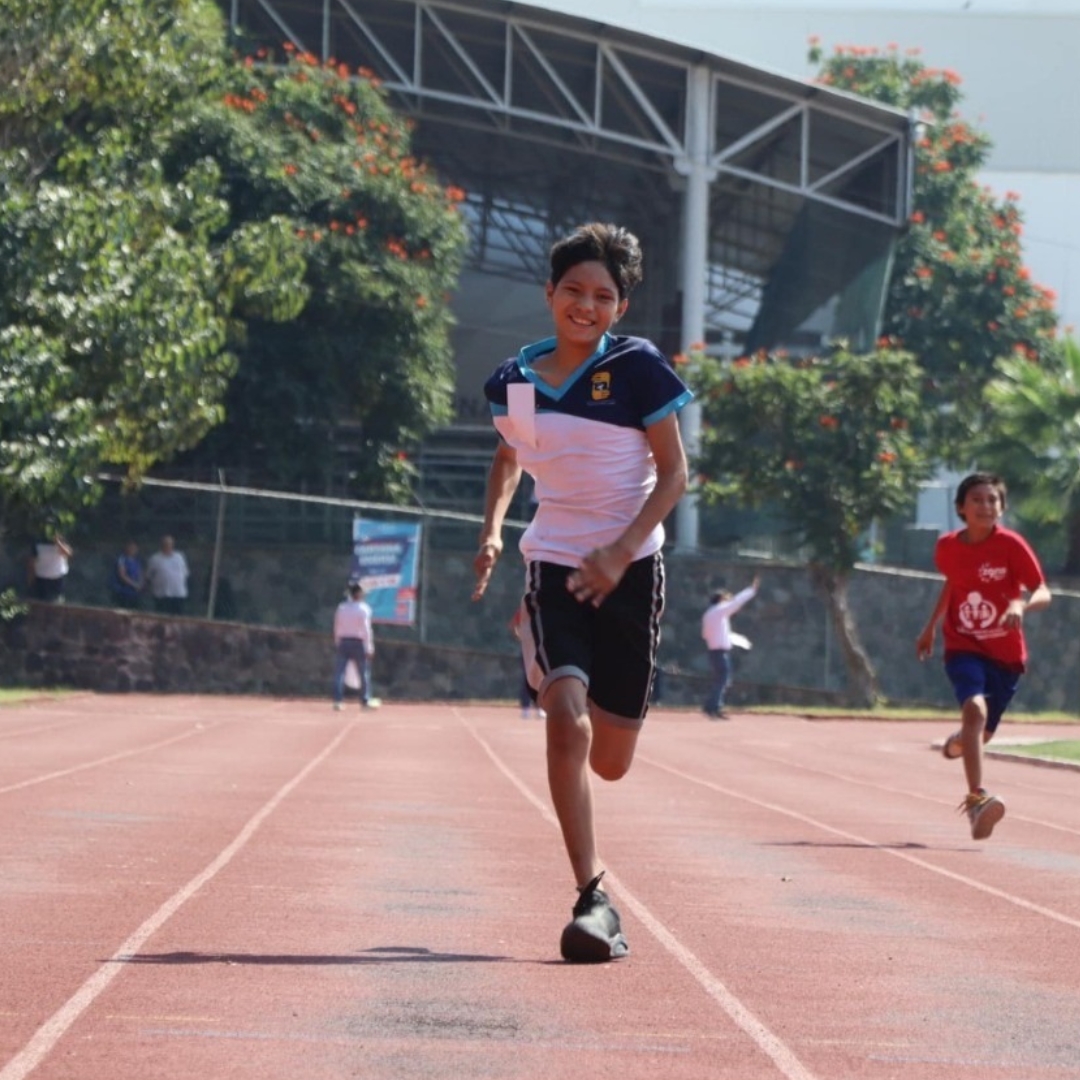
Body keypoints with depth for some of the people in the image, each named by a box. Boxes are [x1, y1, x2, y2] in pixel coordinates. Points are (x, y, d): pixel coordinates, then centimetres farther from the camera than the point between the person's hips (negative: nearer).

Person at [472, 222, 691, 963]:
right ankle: (593, 897, -16)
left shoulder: (637, 367, -8)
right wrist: (492, 531, 6)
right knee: (567, 722, -22)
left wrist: (619, 554, -18)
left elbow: (674, 474, -7)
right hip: (554, 565, 1)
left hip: (629, 571, -1)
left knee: (609, 762, 5)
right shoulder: (516, 380, 2)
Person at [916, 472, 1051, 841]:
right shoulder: (947, 547, -3)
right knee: (975, 708, -29)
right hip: (963, 648, 0)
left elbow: (1043, 593, -16)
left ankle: (960, 741, 55)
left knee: (982, 733, 15)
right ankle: (977, 799, -36)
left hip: (1006, 653, 0)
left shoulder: (1011, 545, -13)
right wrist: (931, 626, 21)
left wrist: (1022, 606, -38)